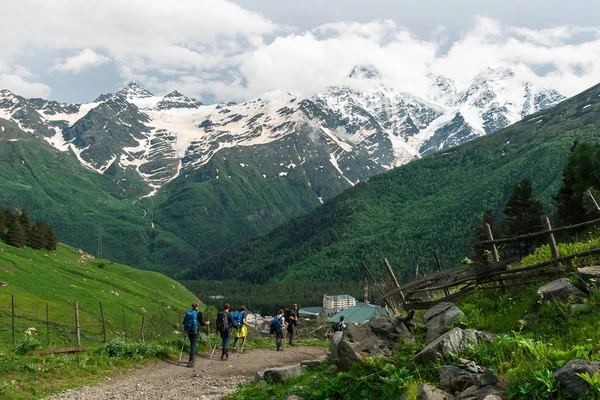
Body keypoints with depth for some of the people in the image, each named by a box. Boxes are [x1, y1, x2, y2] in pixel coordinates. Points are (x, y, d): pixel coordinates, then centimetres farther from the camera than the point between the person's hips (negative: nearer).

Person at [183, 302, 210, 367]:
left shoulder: (187, 313, 5)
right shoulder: (198, 313, -9)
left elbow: (184, 322, 10)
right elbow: (202, 323, -9)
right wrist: (206, 323, 11)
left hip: (188, 332, 5)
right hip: (195, 332, -5)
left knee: (192, 345, 21)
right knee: (193, 346, -1)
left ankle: (192, 359, 30)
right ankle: (190, 361, -7)